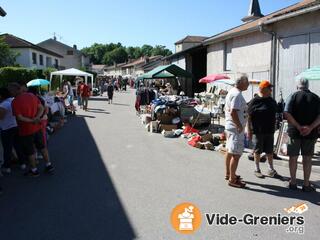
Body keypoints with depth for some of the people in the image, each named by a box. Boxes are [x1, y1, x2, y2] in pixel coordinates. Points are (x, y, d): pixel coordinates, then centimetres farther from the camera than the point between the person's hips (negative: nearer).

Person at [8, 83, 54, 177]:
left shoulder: (15, 102, -20)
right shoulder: (32, 96, -1)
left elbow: (19, 118, -23)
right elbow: (41, 108, 1)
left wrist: (32, 121, -15)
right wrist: (36, 118, -12)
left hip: (25, 130, -6)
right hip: (37, 127, 6)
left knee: (29, 151, 11)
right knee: (42, 146, 21)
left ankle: (34, 170, 25)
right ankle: (49, 165, 28)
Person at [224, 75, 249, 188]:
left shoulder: (232, 92, 13)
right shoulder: (237, 94, -19)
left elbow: (227, 109, 20)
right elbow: (233, 112, -27)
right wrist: (239, 126, -20)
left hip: (230, 126, 11)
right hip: (236, 129, -11)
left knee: (229, 151, 18)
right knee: (236, 154, -6)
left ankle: (228, 174, 31)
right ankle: (232, 179, 0)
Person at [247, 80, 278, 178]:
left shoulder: (272, 101, 8)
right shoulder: (254, 101, -8)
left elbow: (274, 116, 17)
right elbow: (249, 117, -8)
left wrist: (274, 128, 15)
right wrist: (249, 131, -10)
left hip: (269, 131, 5)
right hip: (257, 131, -4)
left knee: (270, 151, 12)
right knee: (257, 151, 7)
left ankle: (271, 169, 25)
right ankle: (257, 169, 20)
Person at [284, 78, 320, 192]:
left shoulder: (293, 96, -4)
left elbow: (287, 114, -17)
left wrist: (299, 127, -16)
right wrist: (310, 128, -16)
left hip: (294, 132, -2)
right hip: (310, 133, 2)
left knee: (293, 157, 10)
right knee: (307, 158, 10)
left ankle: (293, 183, 18)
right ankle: (306, 185, 15)